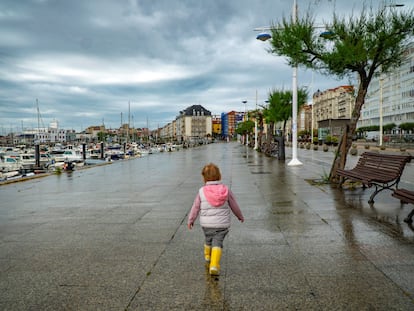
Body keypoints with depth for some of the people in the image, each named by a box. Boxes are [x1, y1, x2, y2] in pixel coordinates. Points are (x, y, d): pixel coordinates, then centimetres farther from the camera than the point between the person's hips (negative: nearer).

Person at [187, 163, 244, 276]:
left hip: (206, 224, 1)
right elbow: (234, 205, 6)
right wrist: (240, 216, 23)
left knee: (208, 240, 23)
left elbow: (195, 207, 0)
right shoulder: (226, 190, -5)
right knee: (217, 242, 1)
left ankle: (207, 255, 47)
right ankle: (214, 265, -13)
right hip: (222, 224, -1)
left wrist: (190, 220, 15)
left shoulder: (202, 192, -8)